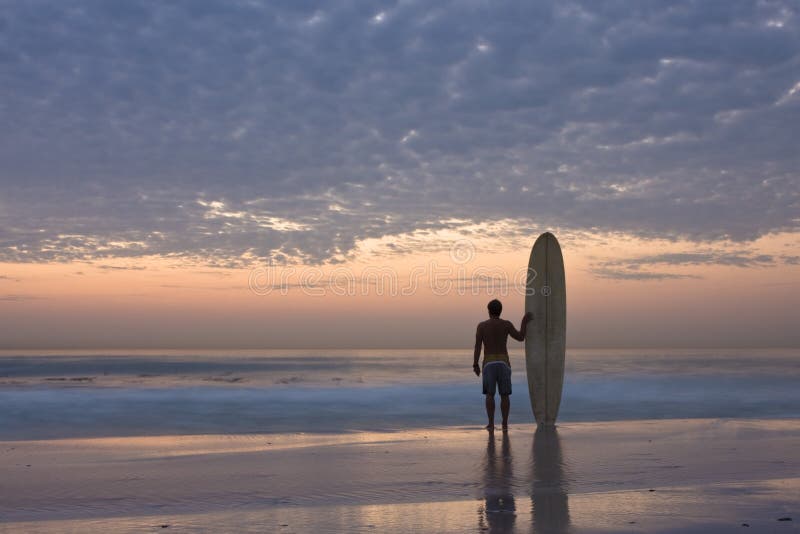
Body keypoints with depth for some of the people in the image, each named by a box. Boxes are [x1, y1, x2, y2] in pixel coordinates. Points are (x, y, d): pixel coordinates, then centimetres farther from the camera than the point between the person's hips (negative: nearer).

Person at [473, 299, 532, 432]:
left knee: (490, 395, 4)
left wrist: (475, 364, 2)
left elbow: (477, 346, -5)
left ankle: (491, 424, -1)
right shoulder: (506, 324, -2)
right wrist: (524, 322, 16)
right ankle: (505, 424, 5)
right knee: (504, 395, 7)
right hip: (503, 363, 1)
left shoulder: (482, 325, -2)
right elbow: (521, 338, 6)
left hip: (488, 364, 0)